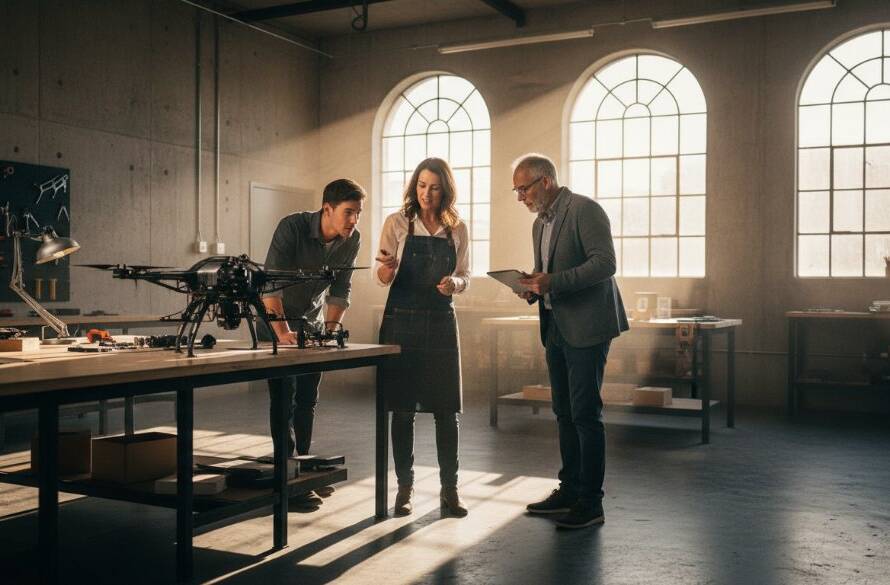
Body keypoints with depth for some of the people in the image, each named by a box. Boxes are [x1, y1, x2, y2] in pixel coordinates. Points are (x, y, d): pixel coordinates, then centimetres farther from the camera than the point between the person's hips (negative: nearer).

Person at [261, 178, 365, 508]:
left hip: (312, 323, 6)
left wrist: (330, 329, -14)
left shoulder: (351, 239, -10)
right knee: (284, 400, -8)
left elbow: (340, 289, -3)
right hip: (278, 323, -6)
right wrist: (282, 332, -35)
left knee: (307, 400, 11)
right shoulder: (292, 228, -26)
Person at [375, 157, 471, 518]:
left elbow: (465, 278, 11)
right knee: (402, 409, 2)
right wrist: (386, 267, -27)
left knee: (447, 409, 2)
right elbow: (382, 279, -4)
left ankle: (449, 490, 12)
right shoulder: (397, 223, -1)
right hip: (401, 321, -2)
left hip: (441, 323, 2)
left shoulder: (457, 230, 6)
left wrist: (454, 283, -12)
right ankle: (404, 487, 14)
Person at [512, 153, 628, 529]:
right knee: (564, 413, 13)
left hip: (586, 328, -9)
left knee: (585, 413, -6)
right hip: (556, 328, 9)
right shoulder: (540, 223, 17)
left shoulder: (584, 210, -10)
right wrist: (533, 287, 3)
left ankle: (590, 502, 2)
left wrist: (554, 282, -26)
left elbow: (605, 263, -19)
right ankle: (569, 490, 24)